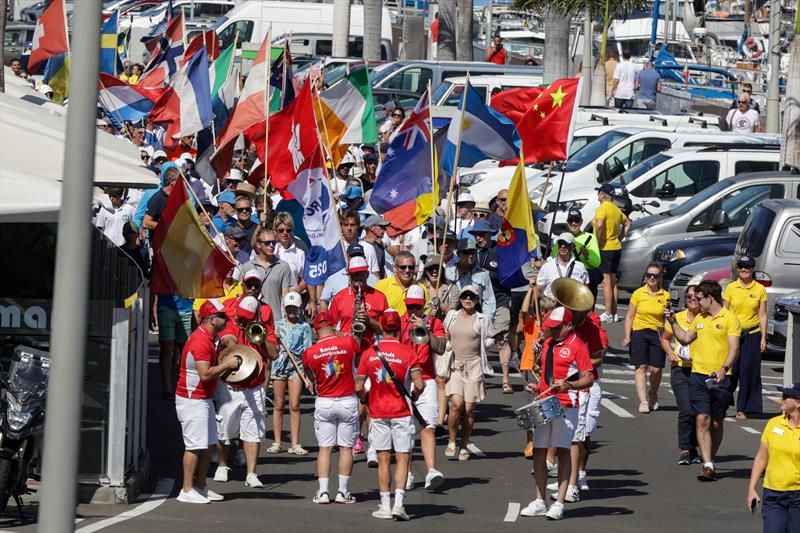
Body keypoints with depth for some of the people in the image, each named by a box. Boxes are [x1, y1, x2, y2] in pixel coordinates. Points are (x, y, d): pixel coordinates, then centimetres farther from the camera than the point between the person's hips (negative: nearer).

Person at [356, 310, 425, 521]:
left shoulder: (369, 353, -2)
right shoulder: (407, 353, -8)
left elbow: (359, 387, -1)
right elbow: (419, 385, -13)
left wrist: (366, 400, 19)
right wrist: (413, 398, 8)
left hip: (378, 414, 2)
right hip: (401, 413, -2)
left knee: (383, 460, 8)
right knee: (402, 458, 2)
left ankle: (385, 505, 8)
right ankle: (398, 503, -8)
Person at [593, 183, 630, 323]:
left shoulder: (602, 208, -13)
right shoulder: (616, 209, 13)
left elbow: (599, 226, -28)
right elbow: (627, 223, 25)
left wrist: (598, 242, -17)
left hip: (605, 248, -8)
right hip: (616, 247, 8)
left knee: (606, 281, -7)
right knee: (612, 281, 14)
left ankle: (608, 314, -8)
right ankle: (614, 313, 16)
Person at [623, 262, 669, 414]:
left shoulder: (665, 296, 5)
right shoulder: (638, 294, 3)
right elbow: (630, 316, 6)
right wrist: (627, 336, -1)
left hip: (658, 334, 1)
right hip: (639, 332, -1)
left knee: (656, 369, -3)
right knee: (641, 367, -10)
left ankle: (653, 395, 26)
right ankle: (643, 401, -12)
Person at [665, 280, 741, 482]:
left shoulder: (729, 319, -4)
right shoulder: (699, 319, 14)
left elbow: (734, 348, -11)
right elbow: (685, 338, 31)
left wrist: (724, 369, -24)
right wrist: (672, 321, 21)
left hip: (720, 379, -4)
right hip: (698, 375, 4)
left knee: (716, 423, 7)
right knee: (702, 420, -10)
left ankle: (710, 461, 23)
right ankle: (707, 465, -14)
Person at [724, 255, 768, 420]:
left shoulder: (760, 289, 3)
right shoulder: (730, 288, 3)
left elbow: (762, 315, 4)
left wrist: (763, 338, -1)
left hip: (752, 335, 0)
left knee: (748, 372, -2)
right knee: (731, 370, -5)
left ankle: (742, 409, 4)